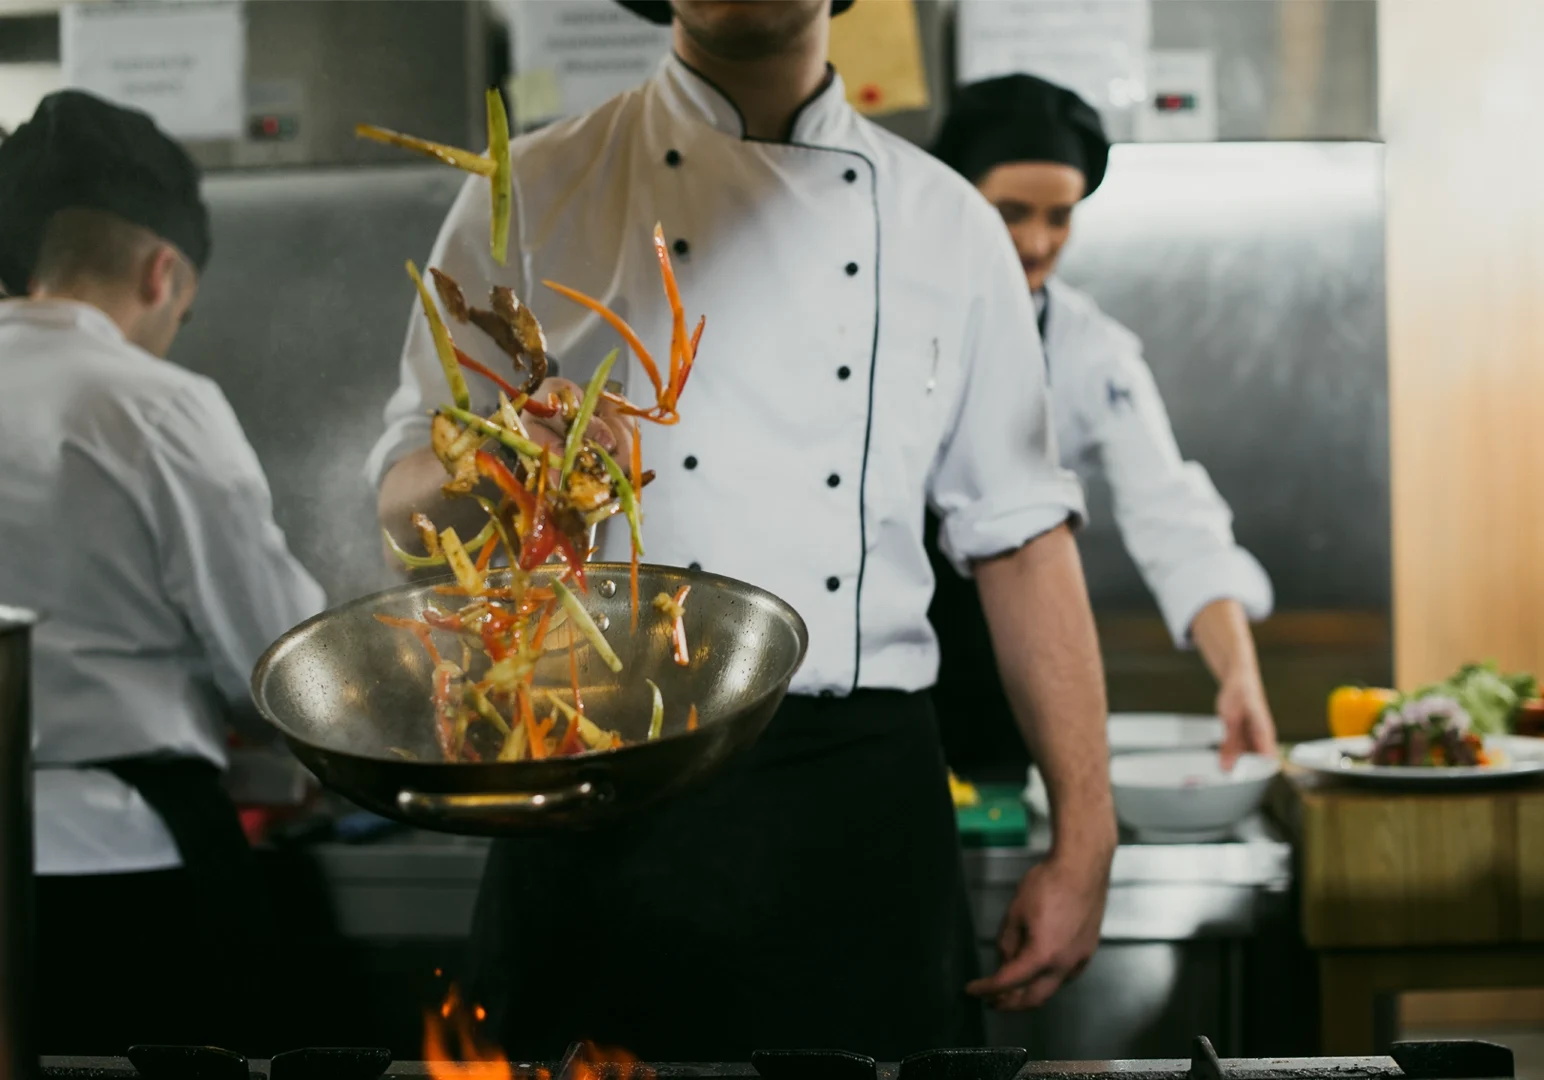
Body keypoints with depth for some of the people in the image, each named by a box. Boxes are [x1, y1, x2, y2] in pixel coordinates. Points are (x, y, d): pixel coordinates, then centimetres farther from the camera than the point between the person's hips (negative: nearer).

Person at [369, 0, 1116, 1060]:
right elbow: (405, 512, 2)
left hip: (859, 794, 2)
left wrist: (1084, 842, 2)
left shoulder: (944, 219, 10)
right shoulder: (534, 190, 5)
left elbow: (1022, 535, 8)